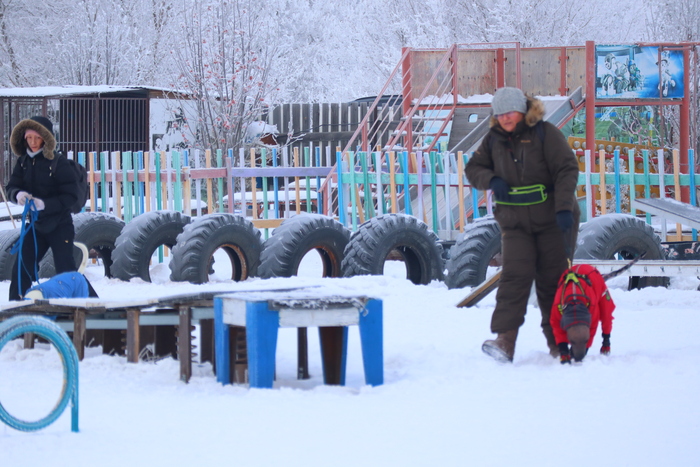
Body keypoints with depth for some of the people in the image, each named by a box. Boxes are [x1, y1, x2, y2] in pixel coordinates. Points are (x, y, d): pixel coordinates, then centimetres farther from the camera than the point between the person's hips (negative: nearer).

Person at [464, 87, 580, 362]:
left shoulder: (545, 133, -6)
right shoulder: (494, 139, 7)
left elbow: (567, 170, -11)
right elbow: (473, 168, 15)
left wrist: (564, 207, -22)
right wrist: (491, 180, -7)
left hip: (553, 220, -2)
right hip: (514, 223, 3)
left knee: (553, 280, 2)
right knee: (514, 276, -13)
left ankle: (558, 342, 13)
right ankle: (504, 341, -21)